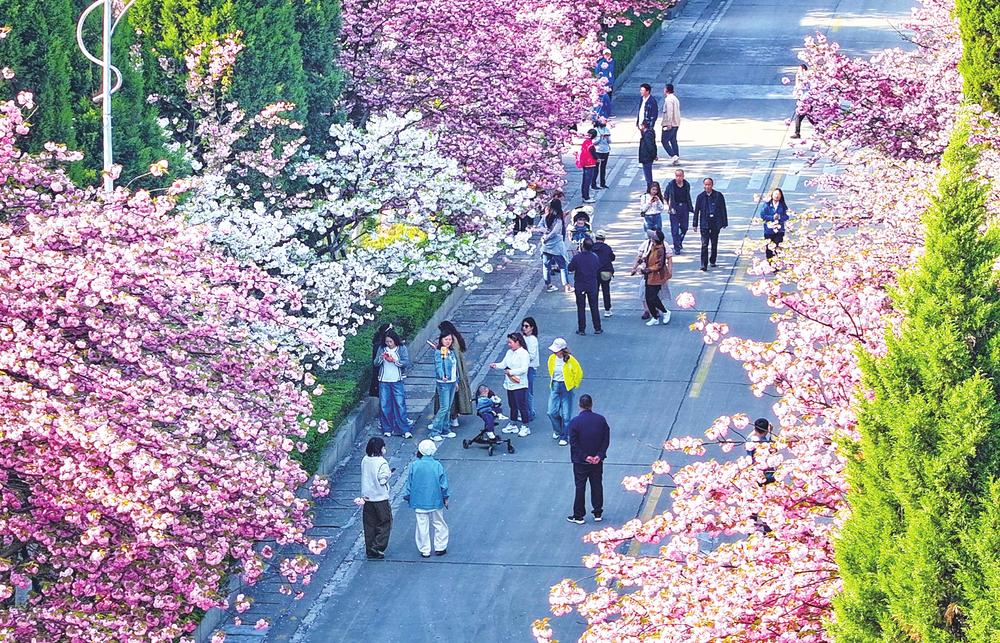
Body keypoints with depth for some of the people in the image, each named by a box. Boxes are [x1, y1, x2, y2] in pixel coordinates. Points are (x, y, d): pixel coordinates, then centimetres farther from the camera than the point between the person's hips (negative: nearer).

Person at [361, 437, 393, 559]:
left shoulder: (365, 460, 1)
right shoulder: (382, 463, -18)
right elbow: (383, 480, -21)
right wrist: (388, 474, -1)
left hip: (366, 497, 6)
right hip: (380, 498, -6)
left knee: (369, 525, 13)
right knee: (384, 524, 8)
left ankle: (370, 550, 16)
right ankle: (378, 548, -2)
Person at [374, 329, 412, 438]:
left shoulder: (402, 349, 0)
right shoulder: (382, 349, 6)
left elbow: (406, 362, -7)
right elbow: (375, 363, 5)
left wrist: (395, 361, -20)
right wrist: (381, 358, -15)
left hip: (397, 381, -2)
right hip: (384, 381, 2)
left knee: (400, 405, -6)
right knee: (384, 406, 3)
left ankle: (404, 430, -4)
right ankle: (387, 429, 13)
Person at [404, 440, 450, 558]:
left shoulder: (414, 465, -11)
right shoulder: (437, 466, -10)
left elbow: (409, 483, -3)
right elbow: (444, 484, -3)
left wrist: (407, 497, 11)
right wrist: (445, 498, 10)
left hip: (419, 502, 0)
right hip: (436, 501, 0)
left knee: (422, 525, 7)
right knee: (439, 524, 15)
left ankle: (425, 550, 12)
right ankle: (440, 547, 20)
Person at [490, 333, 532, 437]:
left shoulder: (524, 354, -14)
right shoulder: (509, 352, 11)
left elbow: (523, 369, -20)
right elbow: (504, 363, 9)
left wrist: (510, 372, -21)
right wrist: (496, 365, -11)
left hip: (519, 384, -8)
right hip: (509, 384, 8)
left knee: (521, 405, -3)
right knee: (512, 405, 17)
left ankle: (525, 427, 5)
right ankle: (513, 425, 28)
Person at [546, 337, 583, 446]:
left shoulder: (570, 360, -16)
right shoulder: (552, 358, -2)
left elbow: (578, 373, -3)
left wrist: (574, 385, 2)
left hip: (566, 388, -4)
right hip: (555, 386, 4)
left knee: (566, 414, 0)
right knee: (552, 412, 3)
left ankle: (565, 437, 12)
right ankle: (558, 431, 31)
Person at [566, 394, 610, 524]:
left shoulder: (575, 422, -15)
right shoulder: (601, 420, -6)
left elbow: (573, 443, -15)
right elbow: (606, 440, -4)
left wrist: (584, 456, -11)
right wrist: (599, 455, -6)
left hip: (580, 461, -3)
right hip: (597, 461, 3)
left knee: (580, 487, 6)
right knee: (597, 485, 14)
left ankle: (579, 516, 11)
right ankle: (598, 513, 20)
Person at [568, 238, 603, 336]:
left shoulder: (577, 258, -16)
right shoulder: (595, 257, -7)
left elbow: (570, 268, -7)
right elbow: (599, 269, 5)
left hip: (579, 286, -2)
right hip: (592, 285, 2)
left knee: (581, 308, 6)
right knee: (594, 307, 11)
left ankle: (582, 329, 6)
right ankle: (597, 328, 14)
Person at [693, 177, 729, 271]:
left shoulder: (718, 196, 0)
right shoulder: (701, 197, 2)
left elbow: (723, 210, 4)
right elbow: (696, 211, 6)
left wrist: (724, 223, 2)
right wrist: (695, 224, 4)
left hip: (716, 224, 1)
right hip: (704, 224, -1)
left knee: (714, 244, 11)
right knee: (704, 244, -8)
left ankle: (712, 261, 29)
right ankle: (704, 264, -11)